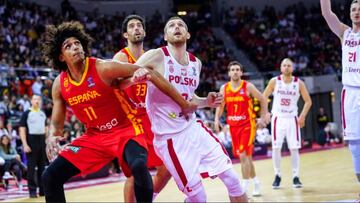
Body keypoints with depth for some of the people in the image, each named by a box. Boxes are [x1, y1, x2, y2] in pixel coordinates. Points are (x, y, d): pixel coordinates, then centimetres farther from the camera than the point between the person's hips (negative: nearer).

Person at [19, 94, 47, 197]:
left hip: (42, 141, 6)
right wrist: (25, 144, -16)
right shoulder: (27, 113, -4)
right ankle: (32, 190, 1)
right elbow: (22, 129, -8)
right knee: (31, 167, -3)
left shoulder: (43, 113, 12)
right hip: (31, 141, -6)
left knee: (42, 166, 8)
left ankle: (42, 189, 14)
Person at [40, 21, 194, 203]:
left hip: (124, 130, -5)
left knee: (139, 167, -37)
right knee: (50, 177, -6)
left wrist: (183, 103, -12)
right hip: (94, 136, 5)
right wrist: (52, 138, -19)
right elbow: (56, 123, 7)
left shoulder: (104, 68, -20)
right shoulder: (60, 85, -5)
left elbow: (148, 72, -15)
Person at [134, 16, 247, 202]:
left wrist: (207, 102, 3)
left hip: (194, 129, 6)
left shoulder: (196, 63, 8)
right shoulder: (156, 56, -12)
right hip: (170, 137, -6)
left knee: (232, 179, 2)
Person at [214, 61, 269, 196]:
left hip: (247, 125, -5)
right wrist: (217, 119, -2)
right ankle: (255, 183, 30)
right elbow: (220, 105, 13)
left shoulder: (248, 87, -7)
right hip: (233, 126, 5)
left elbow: (263, 100, 1)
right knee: (246, 157, 13)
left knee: (244, 155, -14)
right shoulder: (224, 88, 4)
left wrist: (263, 118, -2)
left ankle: (244, 188, -11)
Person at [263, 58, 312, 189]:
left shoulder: (299, 83, -3)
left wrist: (302, 116, -8)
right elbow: (264, 97, 4)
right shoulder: (274, 81, -4)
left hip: (292, 119, 0)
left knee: (294, 148, -3)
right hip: (278, 118, 0)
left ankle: (295, 177, 6)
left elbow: (308, 101, 3)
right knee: (276, 148, -3)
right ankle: (277, 176, 11)